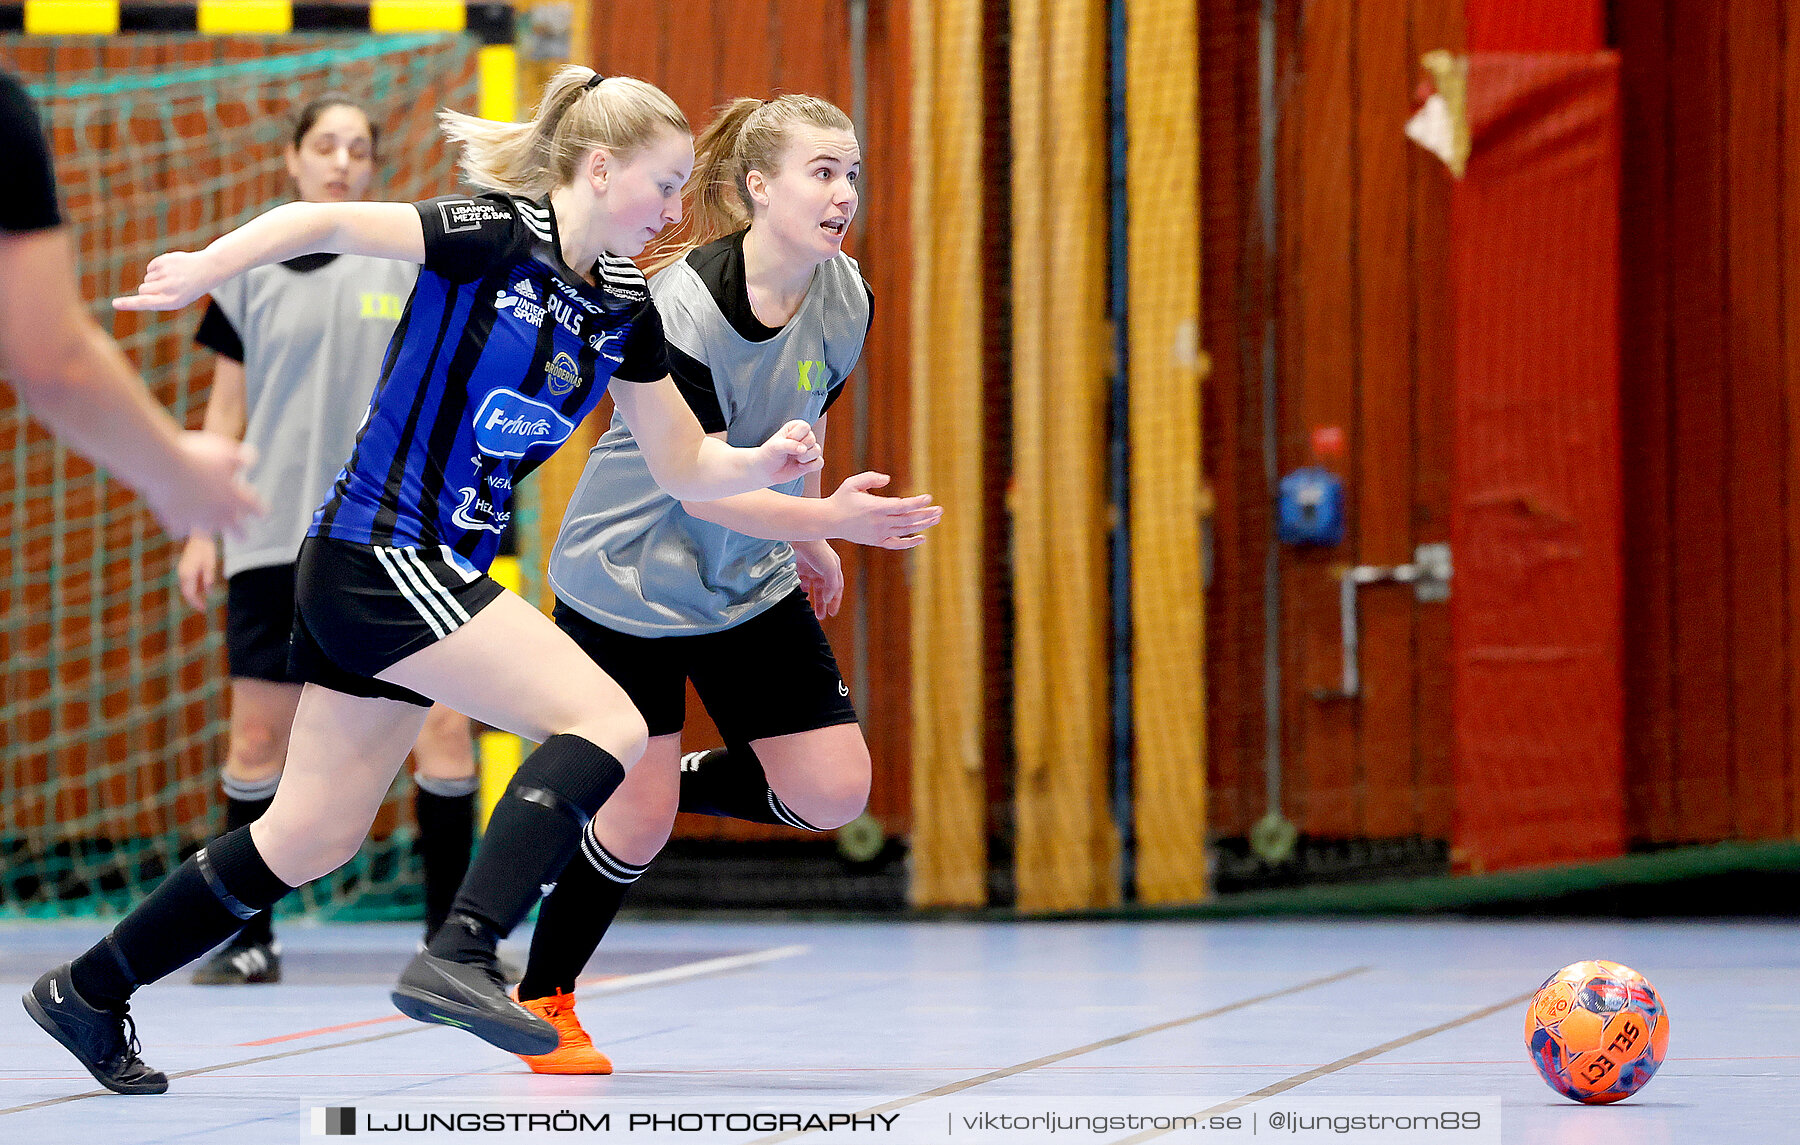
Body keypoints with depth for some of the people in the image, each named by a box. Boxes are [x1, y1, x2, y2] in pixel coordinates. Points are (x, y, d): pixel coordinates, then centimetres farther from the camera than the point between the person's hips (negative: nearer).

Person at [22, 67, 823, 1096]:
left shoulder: (626, 310, 10)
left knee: (314, 838, 13)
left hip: (435, 574, 9)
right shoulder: (494, 235, -12)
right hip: (378, 556, -9)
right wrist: (203, 270, -31)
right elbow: (322, 221, -17)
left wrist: (766, 462, -5)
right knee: (608, 722, -20)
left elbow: (687, 466, 14)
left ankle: (87, 992, 24)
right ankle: (460, 955, -29)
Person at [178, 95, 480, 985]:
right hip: (275, 539, 1)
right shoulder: (250, 270, 7)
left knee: (441, 726, -7)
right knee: (256, 737, 1)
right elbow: (226, 408, 12)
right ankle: (248, 939, 11)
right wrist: (202, 529, 8)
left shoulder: (414, 260, 3)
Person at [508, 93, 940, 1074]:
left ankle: (678, 780, 23)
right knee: (638, 820, -6)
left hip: (752, 582, 6)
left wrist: (808, 541, 22)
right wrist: (827, 517, -39)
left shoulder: (845, 299, -7)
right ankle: (541, 1000, 19)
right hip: (627, 580, -6)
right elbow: (696, 483, -27)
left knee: (835, 791, -5)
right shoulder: (683, 304, -27)